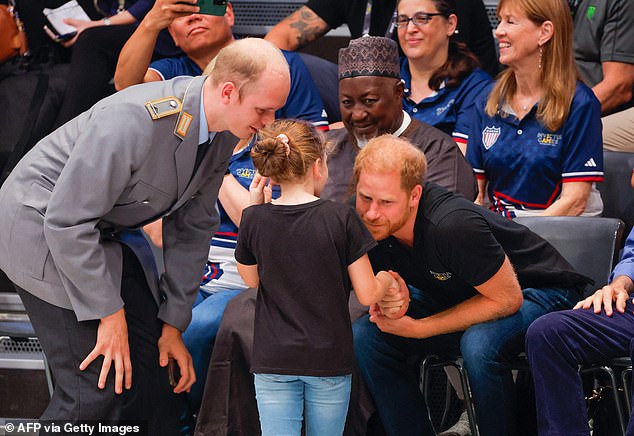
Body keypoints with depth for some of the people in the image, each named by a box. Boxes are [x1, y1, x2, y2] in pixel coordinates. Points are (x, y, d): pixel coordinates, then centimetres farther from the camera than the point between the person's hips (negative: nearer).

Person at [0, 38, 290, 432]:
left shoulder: (221, 133, -8)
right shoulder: (135, 120, -34)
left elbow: (192, 226, 3)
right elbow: (68, 222, -30)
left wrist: (173, 325, 4)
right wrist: (110, 313, -24)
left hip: (111, 234, 8)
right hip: (43, 226, -8)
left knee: (151, 369, 5)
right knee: (96, 389, -14)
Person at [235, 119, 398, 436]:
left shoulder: (255, 220, -5)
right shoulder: (340, 218, -10)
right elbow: (368, 294, -8)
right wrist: (386, 278, 16)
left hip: (273, 362, 1)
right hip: (329, 360, -1)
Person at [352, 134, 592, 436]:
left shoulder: (453, 225, -37)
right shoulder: (369, 224, -17)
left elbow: (507, 300, -26)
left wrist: (418, 329, -27)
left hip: (536, 290, -6)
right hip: (453, 294, 7)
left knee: (479, 344, -38)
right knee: (366, 335, -14)